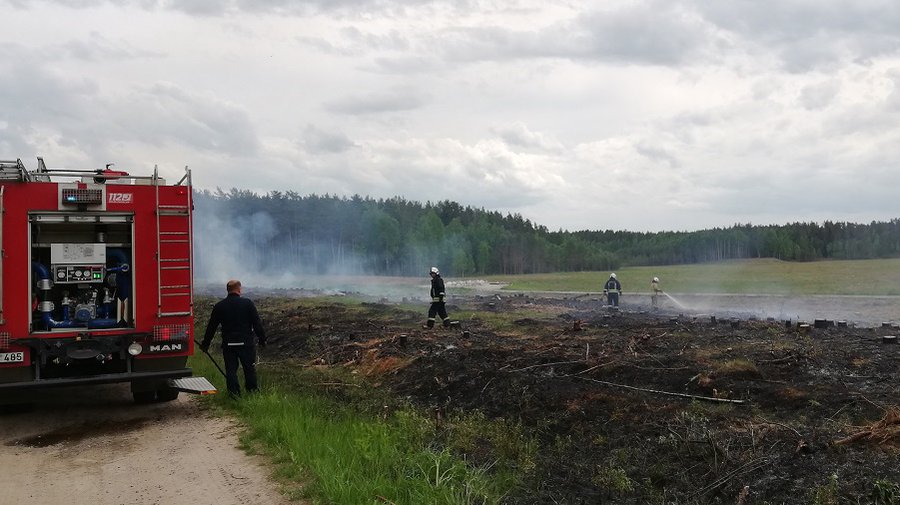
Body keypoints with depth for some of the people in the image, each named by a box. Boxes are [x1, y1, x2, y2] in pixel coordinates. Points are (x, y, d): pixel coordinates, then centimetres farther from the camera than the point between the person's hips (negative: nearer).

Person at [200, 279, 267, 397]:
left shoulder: (219, 306, 3)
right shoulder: (248, 303, -4)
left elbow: (211, 326, 8)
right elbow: (257, 324, -3)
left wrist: (205, 343, 17)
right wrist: (262, 340, 5)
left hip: (228, 344, 2)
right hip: (246, 343, -1)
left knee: (230, 369, 7)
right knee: (249, 367, 11)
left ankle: (234, 392, 6)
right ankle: (252, 390, 20)